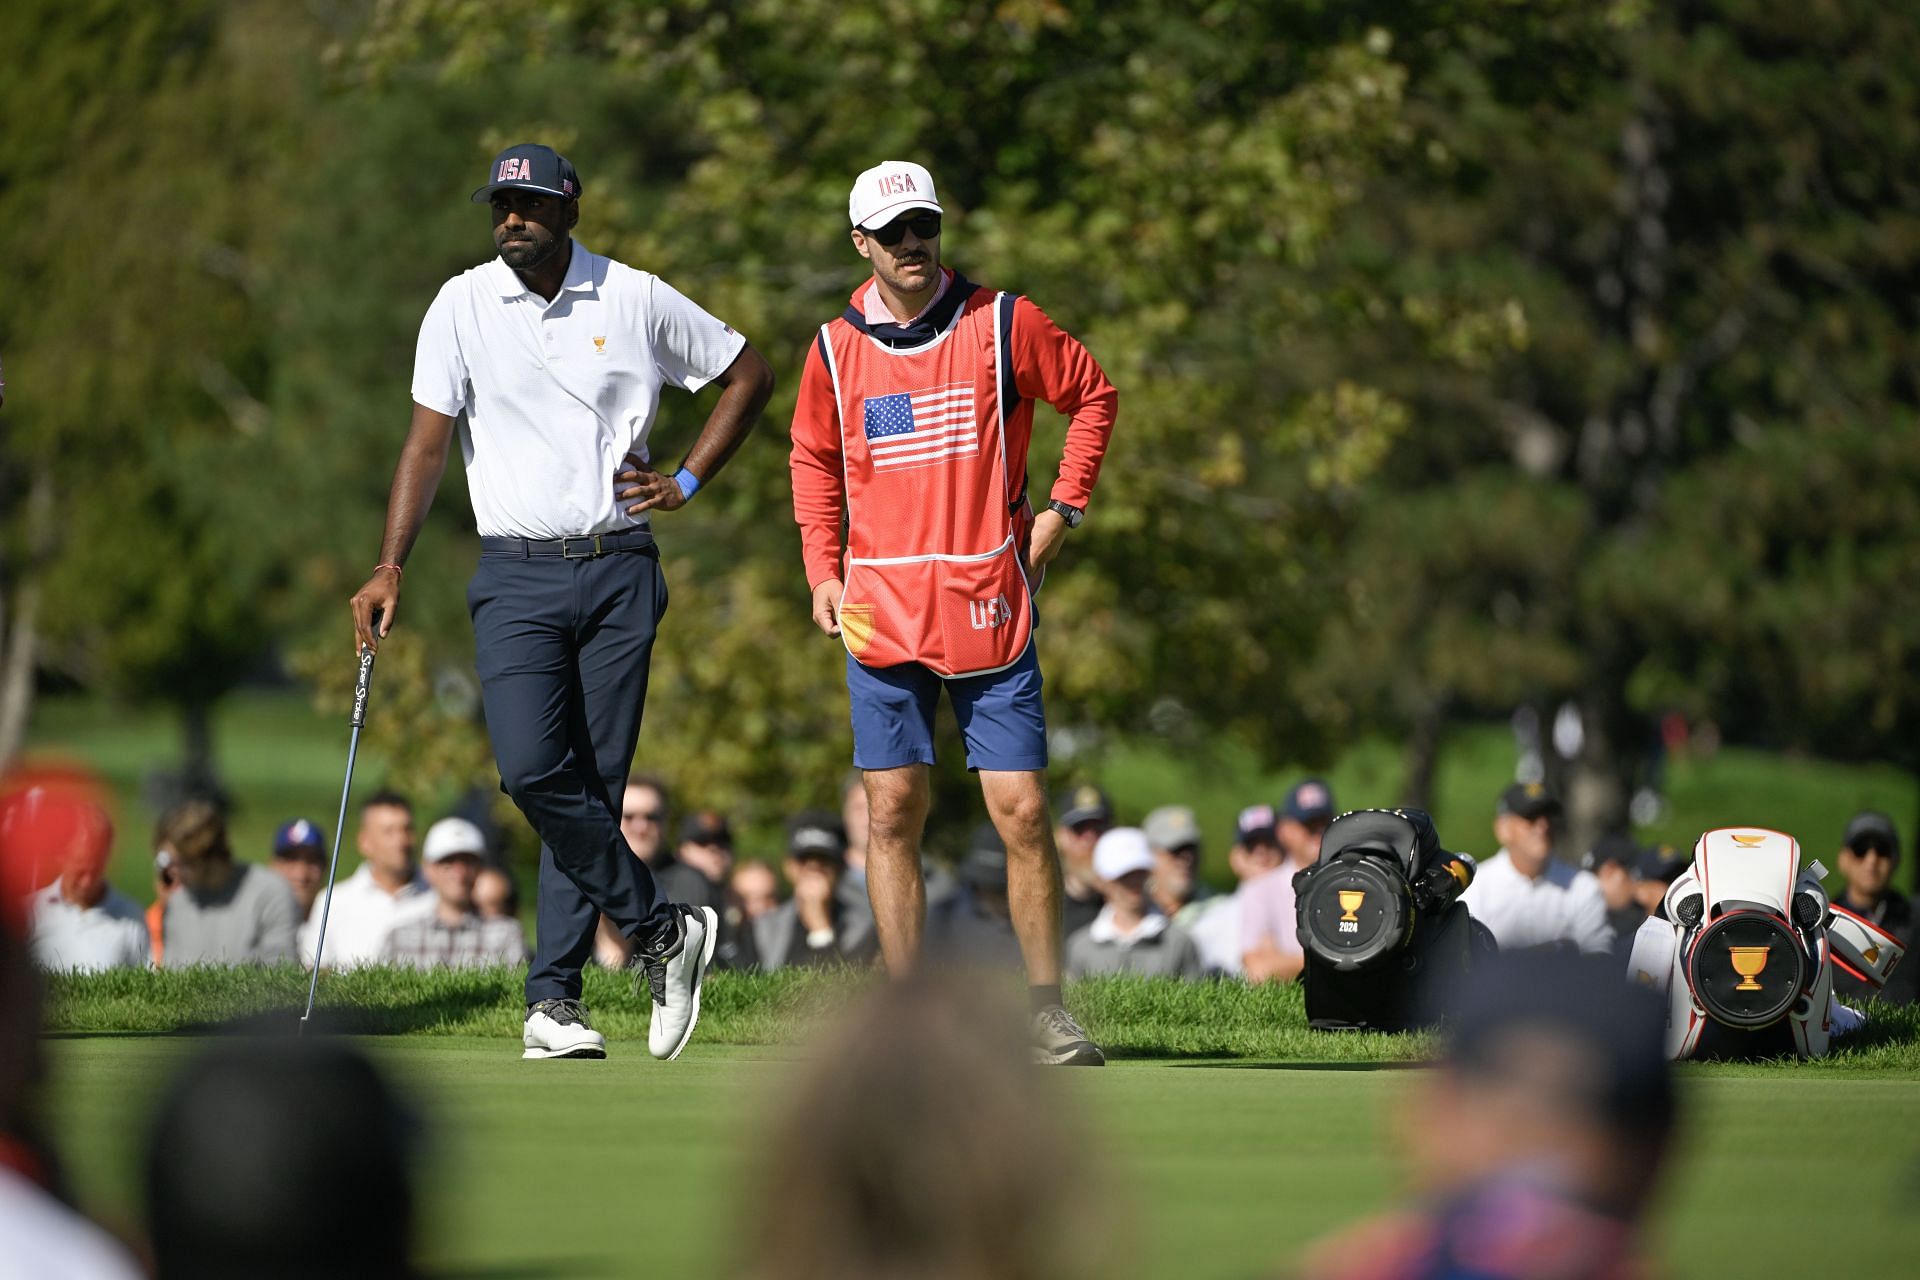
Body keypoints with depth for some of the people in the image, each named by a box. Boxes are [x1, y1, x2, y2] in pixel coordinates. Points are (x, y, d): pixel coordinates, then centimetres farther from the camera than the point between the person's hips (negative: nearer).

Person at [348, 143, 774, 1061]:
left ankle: (553, 997, 3)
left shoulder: (636, 299, 3)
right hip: (516, 574, 0)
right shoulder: (463, 306, 2)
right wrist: (390, 567, -8)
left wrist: (687, 482, 6)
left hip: (618, 571, 0)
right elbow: (428, 440, 1)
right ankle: (660, 931, -2)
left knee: (593, 784, -2)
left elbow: (748, 374, 15)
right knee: (531, 769, -18)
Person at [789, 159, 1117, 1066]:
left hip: (990, 608, -1)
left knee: (1022, 811, -5)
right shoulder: (837, 346, 5)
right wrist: (823, 571, 8)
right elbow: (813, 459, 19)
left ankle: (1046, 1009, 4)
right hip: (882, 614, 2)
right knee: (892, 812, 0)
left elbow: (1093, 394, 12)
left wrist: (1063, 509, 4)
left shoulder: (1002, 323, -1)